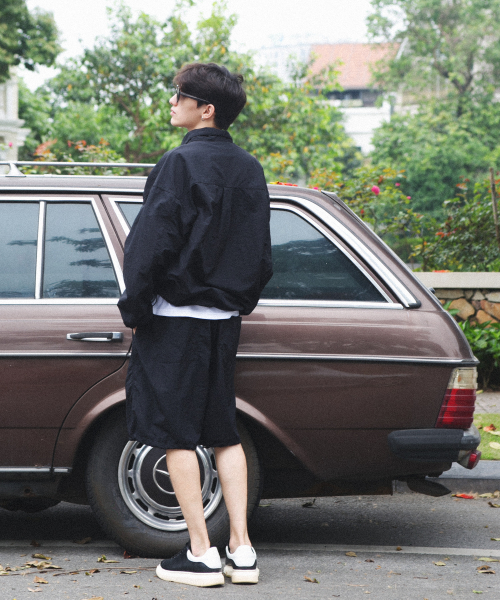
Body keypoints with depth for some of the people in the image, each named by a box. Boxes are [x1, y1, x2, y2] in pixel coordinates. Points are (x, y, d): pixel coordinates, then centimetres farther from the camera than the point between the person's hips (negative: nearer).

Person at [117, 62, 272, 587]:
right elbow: (261, 252, 16)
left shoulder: (181, 164, -13)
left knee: (176, 433, 0)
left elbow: (151, 244, -15)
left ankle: (201, 554, 0)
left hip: (175, 318, -7)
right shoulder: (249, 169, 10)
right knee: (224, 432, 12)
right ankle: (241, 550, 9)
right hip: (225, 319, 7)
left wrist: (133, 308, -6)